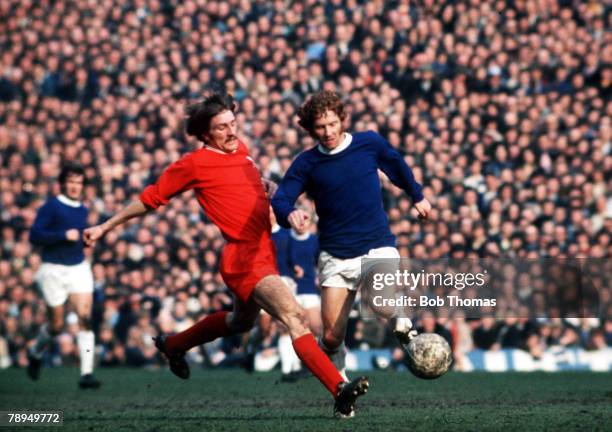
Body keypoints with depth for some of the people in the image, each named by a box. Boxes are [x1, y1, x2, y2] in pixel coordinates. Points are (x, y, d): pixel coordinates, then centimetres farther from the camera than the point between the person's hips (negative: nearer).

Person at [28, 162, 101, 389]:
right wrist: (64, 235, -20)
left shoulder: (82, 210, 13)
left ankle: (87, 373, -14)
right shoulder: (51, 207, -7)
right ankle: (35, 353, 35)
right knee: (56, 326, 2)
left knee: (85, 318, -13)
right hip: (54, 269, -4)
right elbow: (34, 235, -15)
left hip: (79, 268, 4)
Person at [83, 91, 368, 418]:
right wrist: (105, 227, 7)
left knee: (240, 321, 30)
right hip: (245, 259, -9)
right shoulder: (195, 163, -7)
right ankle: (339, 390, -35)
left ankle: (173, 345, 52)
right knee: (294, 317, -24)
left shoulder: (240, 149, 12)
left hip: (263, 253, 9)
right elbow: (151, 198, 2)